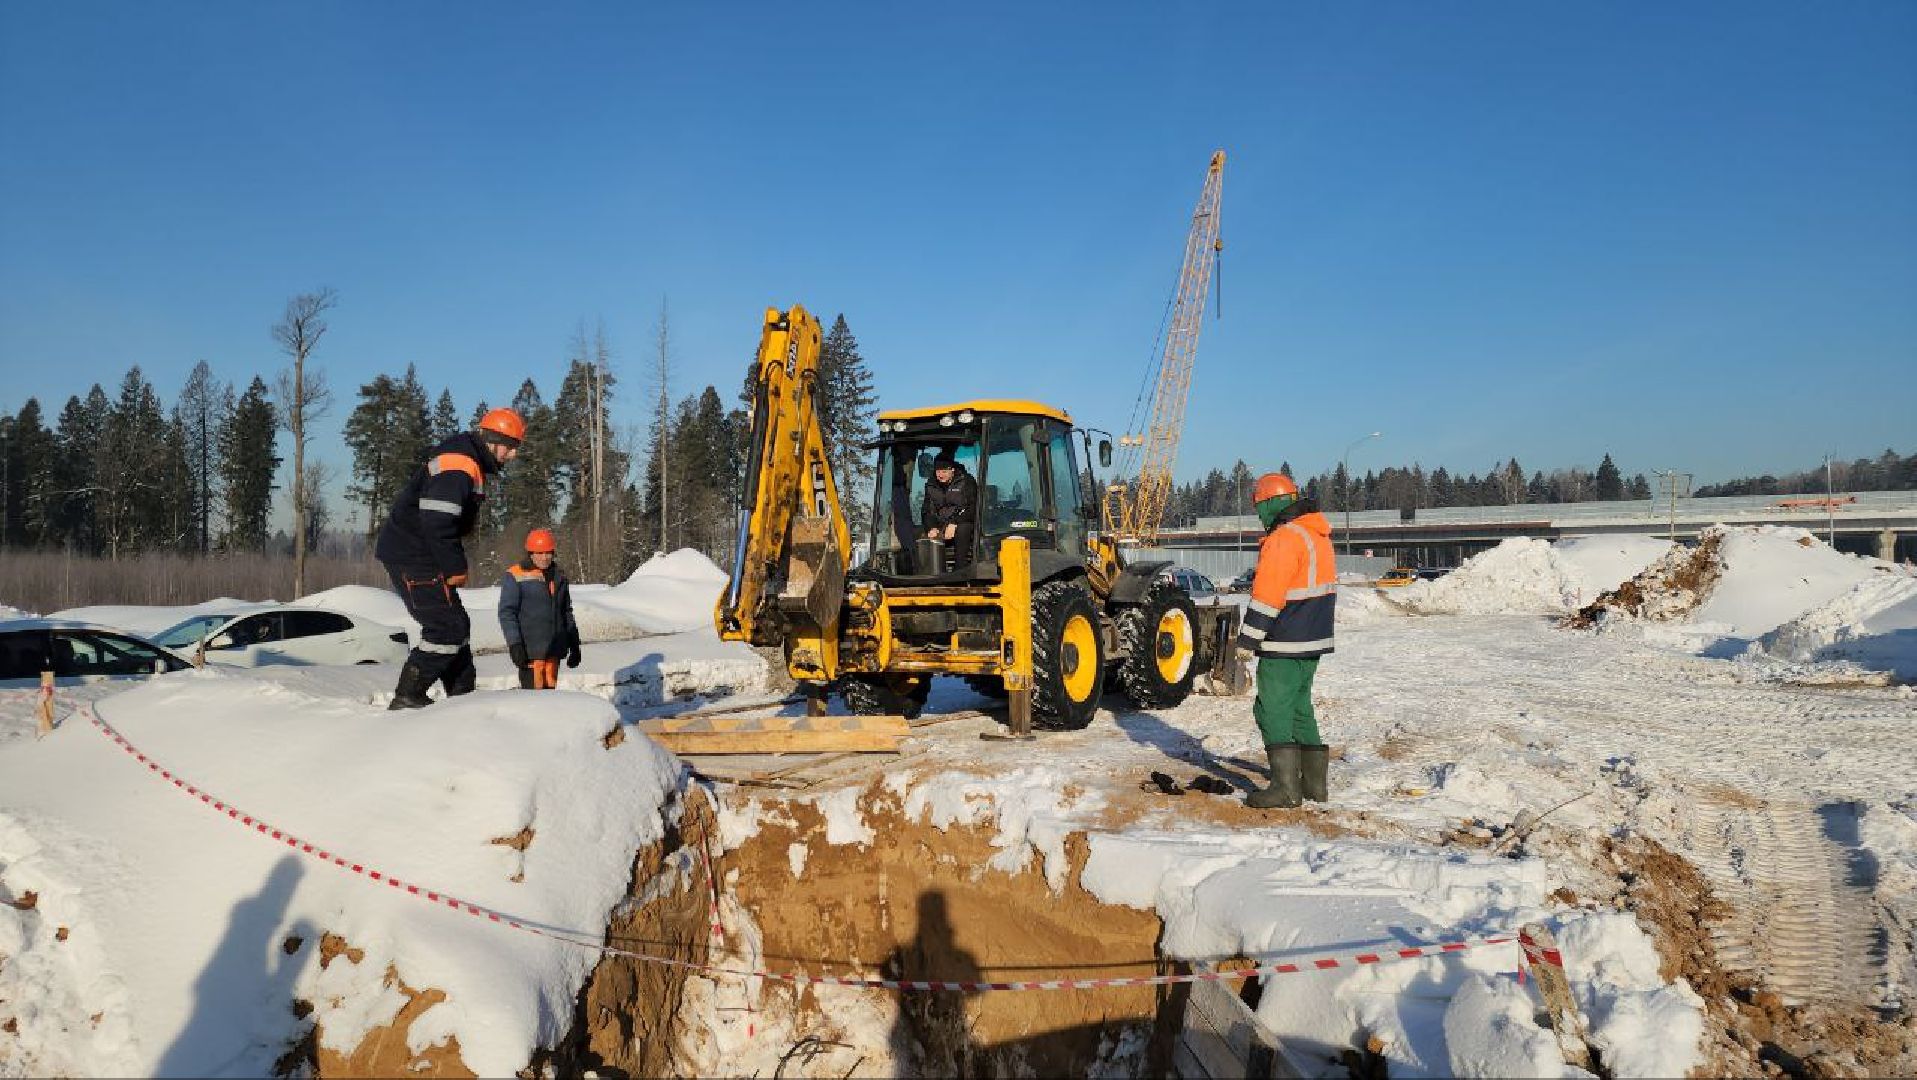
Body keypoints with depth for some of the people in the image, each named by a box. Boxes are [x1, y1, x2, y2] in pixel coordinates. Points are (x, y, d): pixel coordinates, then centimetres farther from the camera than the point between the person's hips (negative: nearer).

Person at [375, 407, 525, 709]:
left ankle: (463, 695, 21)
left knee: (456, 625, 14)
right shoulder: (458, 465, -19)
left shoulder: (469, 463, 15)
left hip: (415, 555, 11)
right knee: (447, 627, -11)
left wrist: (453, 564, 14)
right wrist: (455, 568, -19)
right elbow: (437, 522, -28)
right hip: (412, 557, -11)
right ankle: (407, 698, -5)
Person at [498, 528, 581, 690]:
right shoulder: (515, 576, -4)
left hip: (554, 651, 6)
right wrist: (514, 645, -16)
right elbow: (506, 613, -8)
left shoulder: (558, 577, 15)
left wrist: (574, 645, 19)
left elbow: (567, 613, 22)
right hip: (530, 651, -6)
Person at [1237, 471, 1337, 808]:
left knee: (1273, 711, -4)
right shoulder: (1318, 535, 14)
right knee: (1300, 709, 17)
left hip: (1285, 644, -10)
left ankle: (1286, 787, -5)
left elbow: (1268, 594, -22)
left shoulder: (1284, 538, -17)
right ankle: (1314, 783, 21)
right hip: (1313, 641, 10)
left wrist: (1250, 636, -18)